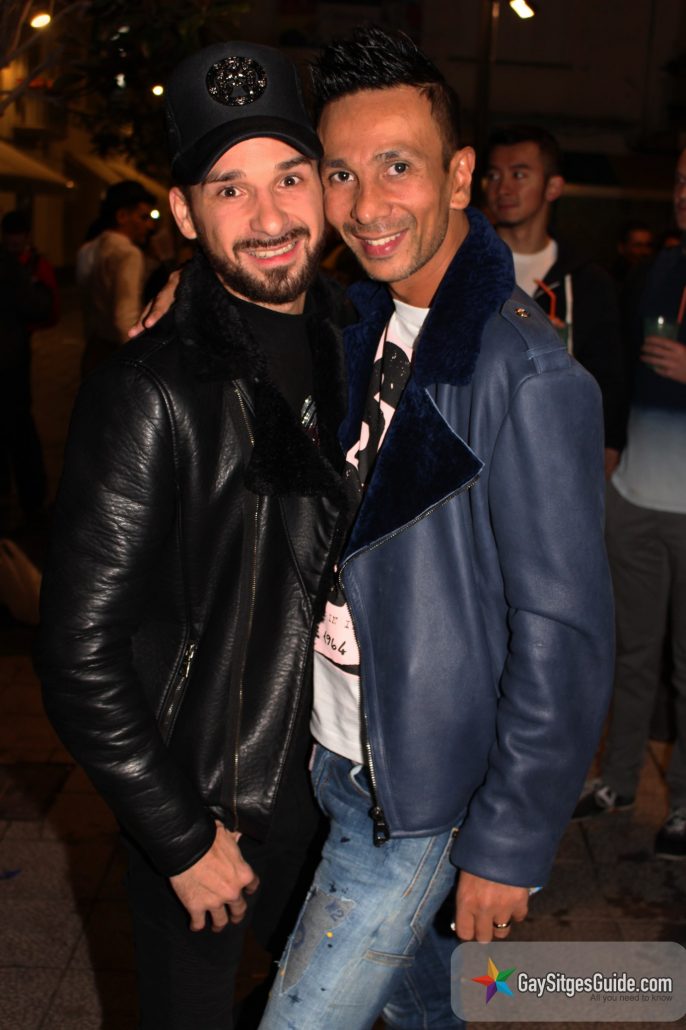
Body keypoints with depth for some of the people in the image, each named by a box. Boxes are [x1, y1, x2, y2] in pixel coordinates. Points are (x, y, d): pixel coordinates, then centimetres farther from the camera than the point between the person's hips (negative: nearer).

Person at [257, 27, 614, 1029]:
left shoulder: (525, 372, -24)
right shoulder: (366, 325, 2)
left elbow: (564, 640, -21)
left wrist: (509, 844, -14)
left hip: (419, 797, -7)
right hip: (333, 758, 7)